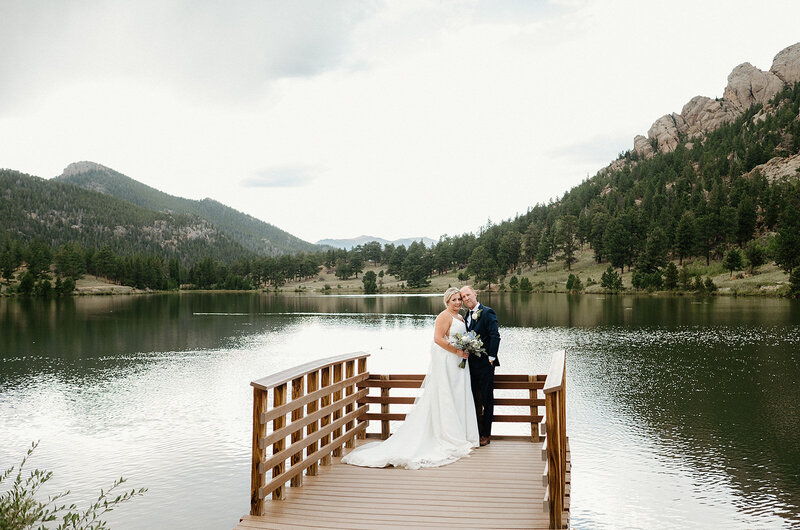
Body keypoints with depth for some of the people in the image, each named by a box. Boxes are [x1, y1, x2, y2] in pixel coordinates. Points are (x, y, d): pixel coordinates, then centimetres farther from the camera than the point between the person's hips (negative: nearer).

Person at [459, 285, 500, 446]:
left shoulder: (487, 312, -8)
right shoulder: (466, 315, 15)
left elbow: (495, 336, -15)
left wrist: (491, 358, -17)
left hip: (485, 363, -7)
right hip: (471, 363, 7)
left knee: (486, 399, -1)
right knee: (474, 399, 12)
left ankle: (486, 434, 6)